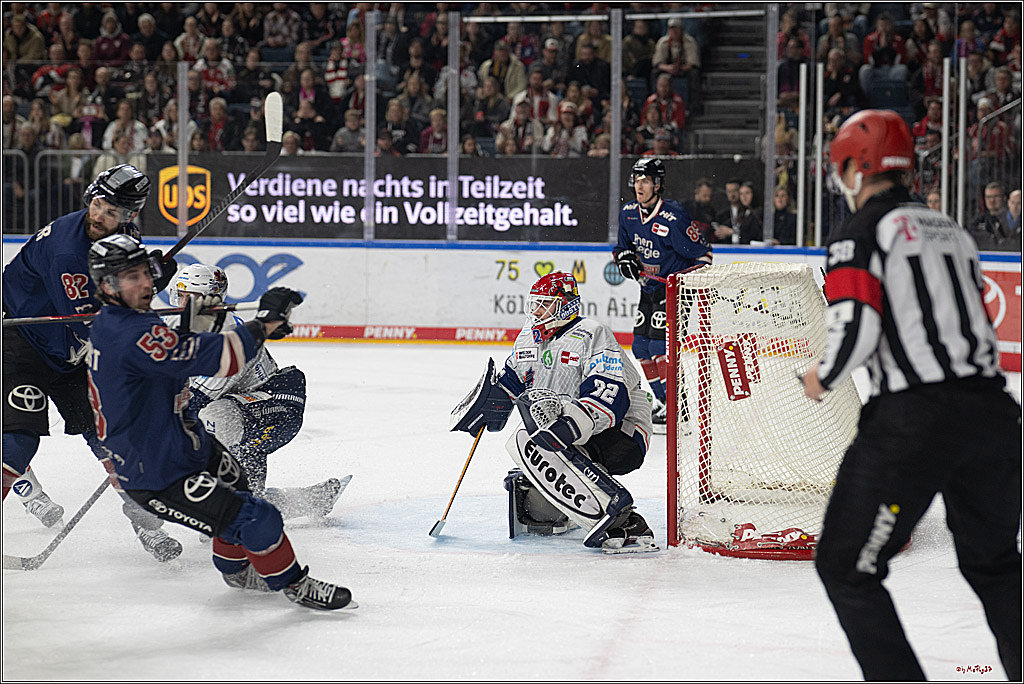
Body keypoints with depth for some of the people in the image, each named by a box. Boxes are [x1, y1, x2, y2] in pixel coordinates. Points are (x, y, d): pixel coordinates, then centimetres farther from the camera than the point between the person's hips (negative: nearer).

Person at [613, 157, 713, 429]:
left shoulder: (673, 217, -21)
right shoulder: (628, 213, 2)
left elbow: (701, 253, -14)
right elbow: (622, 246, 16)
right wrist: (624, 257, -7)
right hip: (649, 286, 8)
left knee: (660, 344, -18)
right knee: (640, 346, 8)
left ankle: (678, 407, -13)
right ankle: (662, 401, 22)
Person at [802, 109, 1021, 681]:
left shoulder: (860, 235, -3)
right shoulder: (952, 231, 20)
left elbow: (855, 331, -13)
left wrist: (823, 379, 4)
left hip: (915, 420, -7)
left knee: (847, 566, 3)